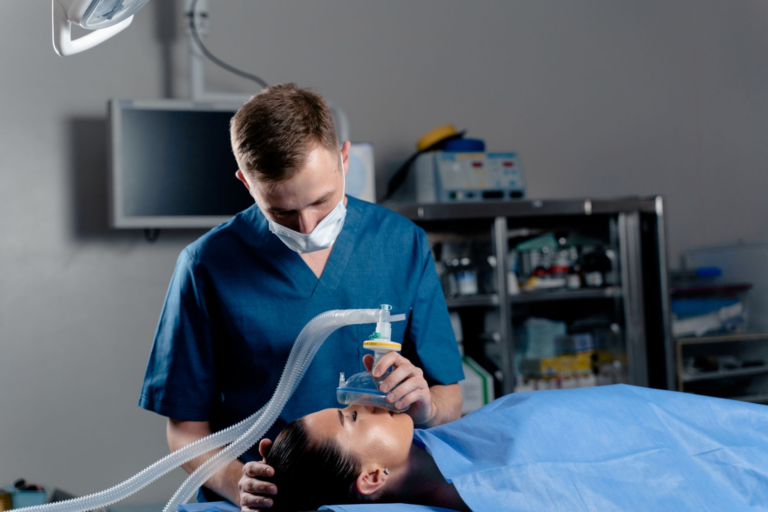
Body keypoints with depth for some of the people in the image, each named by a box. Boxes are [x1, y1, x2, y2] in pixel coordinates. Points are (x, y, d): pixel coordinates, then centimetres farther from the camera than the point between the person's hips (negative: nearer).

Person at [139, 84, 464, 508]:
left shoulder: (404, 244, 2)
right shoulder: (208, 265, -3)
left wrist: (424, 406, -14)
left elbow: (450, 400, 7)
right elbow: (185, 428, 1)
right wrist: (236, 482, -16)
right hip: (263, 505, 0)